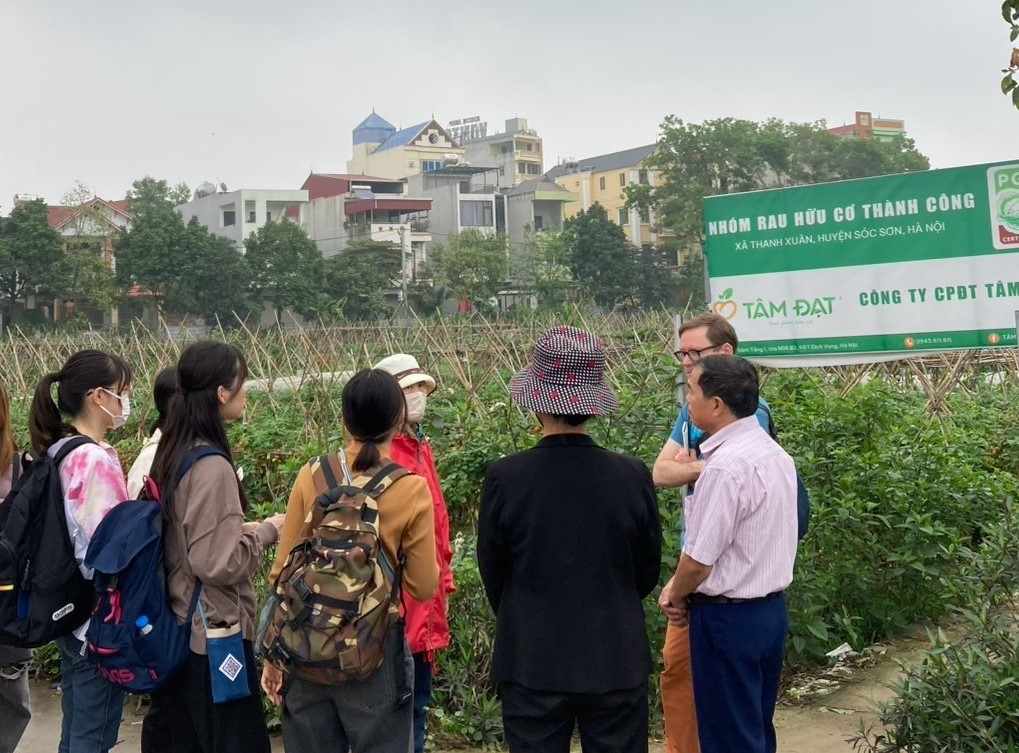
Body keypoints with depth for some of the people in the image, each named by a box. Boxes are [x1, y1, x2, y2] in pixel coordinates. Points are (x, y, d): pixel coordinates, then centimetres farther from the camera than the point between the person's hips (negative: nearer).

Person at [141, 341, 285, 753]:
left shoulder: (173, 454, 5)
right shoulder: (212, 466, -22)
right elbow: (218, 563, -23)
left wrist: (246, 529, 10)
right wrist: (267, 531, -9)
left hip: (177, 626, 9)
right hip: (213, 632, -9)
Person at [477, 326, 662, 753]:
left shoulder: (504, 478, -13)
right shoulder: (632, 477, -10)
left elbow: (492, 574, 0)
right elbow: (648, 574, 3)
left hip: (531, 665, -1)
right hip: (616, 664, 1)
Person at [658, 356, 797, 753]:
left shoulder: (725, 467, -23)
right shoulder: (775, 453, 6)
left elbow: (699, 559, -20)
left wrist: (674, 594, 0)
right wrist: (682, 586, 6)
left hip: (728, 617, -9)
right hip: (771, 608, 9)